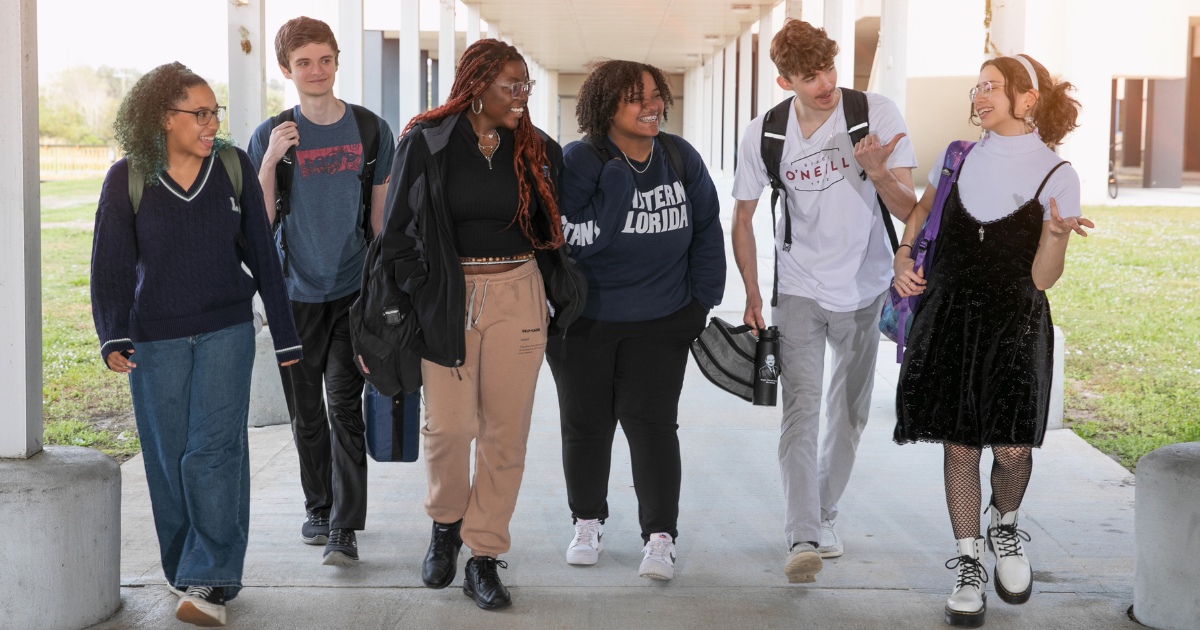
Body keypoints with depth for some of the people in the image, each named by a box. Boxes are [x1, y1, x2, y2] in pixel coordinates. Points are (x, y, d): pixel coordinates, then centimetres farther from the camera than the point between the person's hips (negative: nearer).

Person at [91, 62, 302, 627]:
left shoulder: (234, 167, 0)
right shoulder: (128, 179, -3)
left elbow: (261, 254, 5)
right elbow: (110, 264, -1)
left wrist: (284, 335, 7)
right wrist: (113, 337, -13)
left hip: (226, 332, 0)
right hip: (155, 340, 0)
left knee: (214, 452, -10)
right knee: (169, 458, 6)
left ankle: (209, 580, -7)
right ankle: (184, 570, 21)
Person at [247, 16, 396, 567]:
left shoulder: (370, 130, 2)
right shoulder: (270, 137, 0)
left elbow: (381, 213, 9)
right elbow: (260, 223, -3)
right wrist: (270, 161, -16)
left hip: (353, 292, -1)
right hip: (296, 293, 1)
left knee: (345, 406, -7)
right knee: (306, 412, 10)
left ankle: (344, 529, -6)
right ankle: (318, 507, 28)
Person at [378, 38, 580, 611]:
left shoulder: (537, 152, 7)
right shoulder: (425, 144, -2)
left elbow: (552, 235, 16)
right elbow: (399, 230, 2)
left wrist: (562, 301, 12)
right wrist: (415, 297, -4)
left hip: (518, 297, 2)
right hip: (448, 299, -2)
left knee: (505, 432, 2)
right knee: (449, 428, -5)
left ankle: (484, 556, 13)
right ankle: (446, 523, 24)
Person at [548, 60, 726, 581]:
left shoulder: (680, 158, 0)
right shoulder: (580, 162, -11)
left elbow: (706, 232, 8)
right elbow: (576, 242, -19)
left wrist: (702, 300, 4)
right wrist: (615, 187, -27)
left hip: (659, 321, 1)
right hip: (584, 320, -1)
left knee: (651, 420, -4)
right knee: (586, 422, 11)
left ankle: (660, 537, 2)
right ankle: (588, 522, 30)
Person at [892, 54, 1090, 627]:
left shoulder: (1056, 177, -4)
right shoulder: (958, 157, 6)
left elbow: (1042, 278, -5)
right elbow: (918, 214, 23)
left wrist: (1055, 234, -24)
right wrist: (903, 257, 4)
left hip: (1015, 322, -2)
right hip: (950, 316, 3)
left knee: (1012, 448, -9)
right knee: (959, 445, 2)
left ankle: (1004, 526, 25)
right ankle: (969, 565, 17)